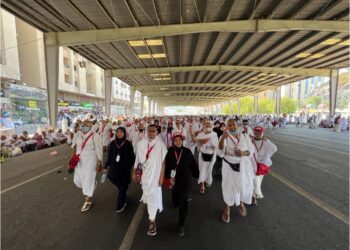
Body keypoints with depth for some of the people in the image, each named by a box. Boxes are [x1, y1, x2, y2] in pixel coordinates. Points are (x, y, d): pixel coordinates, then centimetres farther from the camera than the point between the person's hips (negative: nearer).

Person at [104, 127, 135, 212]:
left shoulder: (128, 143, -8)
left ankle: (120, 205, 20)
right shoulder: (113, 143, 1)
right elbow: (109, 155, 7)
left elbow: (132, 156, -5)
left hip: (125, 168, -3)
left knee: (123, 186, 3)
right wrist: (106, 166, 8)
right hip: (114, 167, 3)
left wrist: (132, 166, -7)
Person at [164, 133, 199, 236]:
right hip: (174, 179, 2)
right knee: (176, 201, 18)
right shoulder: (170, 151, -9)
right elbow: (166, 165, -5)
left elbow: (193, 164, 1)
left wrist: (196, 174, 8)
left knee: (183, 202, -6)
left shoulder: (187, 151, -8)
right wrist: (169, 177, -11)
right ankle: (177, 204, 55)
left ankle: (181, 225, 9)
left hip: (186, 179, -1)